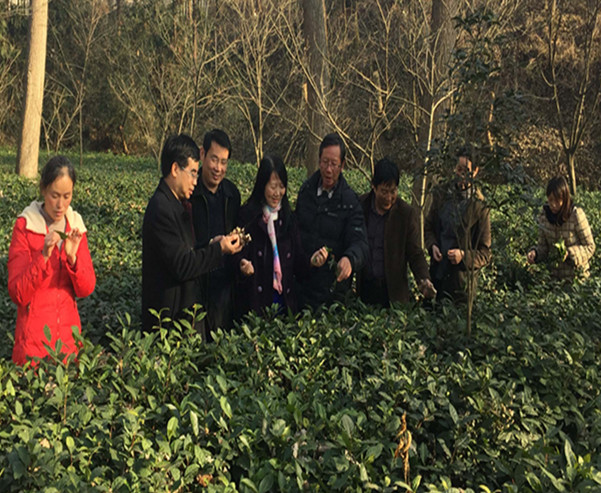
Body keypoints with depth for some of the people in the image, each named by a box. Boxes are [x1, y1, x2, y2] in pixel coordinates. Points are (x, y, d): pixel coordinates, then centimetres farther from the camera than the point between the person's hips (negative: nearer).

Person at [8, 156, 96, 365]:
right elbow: (18, 294, -12)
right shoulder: (25, 226, -8)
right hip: (33, 336, -3)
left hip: (69, 334, 3)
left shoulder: (76, 226, 4)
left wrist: (72, 257, -18)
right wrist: (43, 256, -25)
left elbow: (86, 289, -2)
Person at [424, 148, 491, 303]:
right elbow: (428, 226, 16)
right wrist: (432, 245, -4)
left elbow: (485, 254, -5)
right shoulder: (441, 193, 3)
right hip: (436, 274, 4)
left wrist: (464, 255, -23)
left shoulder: (479, 207, -10)